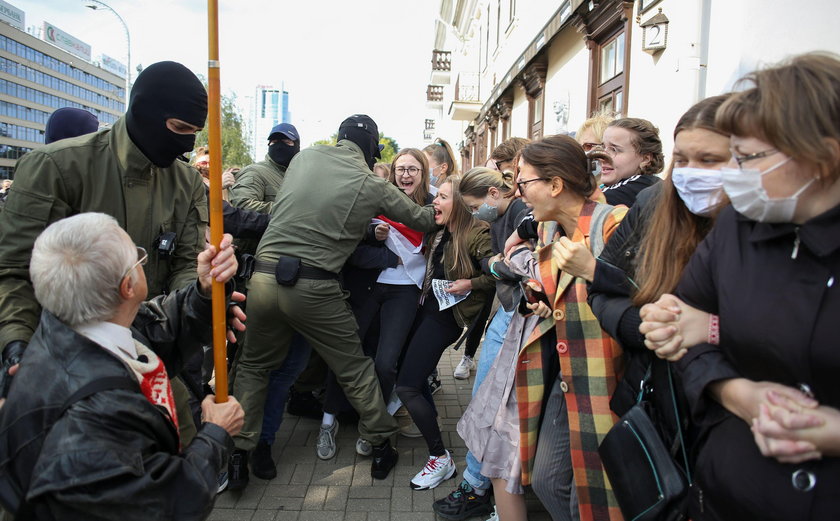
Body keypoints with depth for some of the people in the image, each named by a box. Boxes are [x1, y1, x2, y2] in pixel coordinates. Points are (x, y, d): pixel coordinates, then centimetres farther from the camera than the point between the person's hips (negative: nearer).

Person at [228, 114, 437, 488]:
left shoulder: (304, 157, 8)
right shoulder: (372, 186, -2)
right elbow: (422, 220, 8)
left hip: (264, 277, 4)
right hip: (313, 287, -3)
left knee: (254, 365, 23)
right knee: (354, 368, 15)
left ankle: (238, 451, 25)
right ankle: (381, 446, 28)